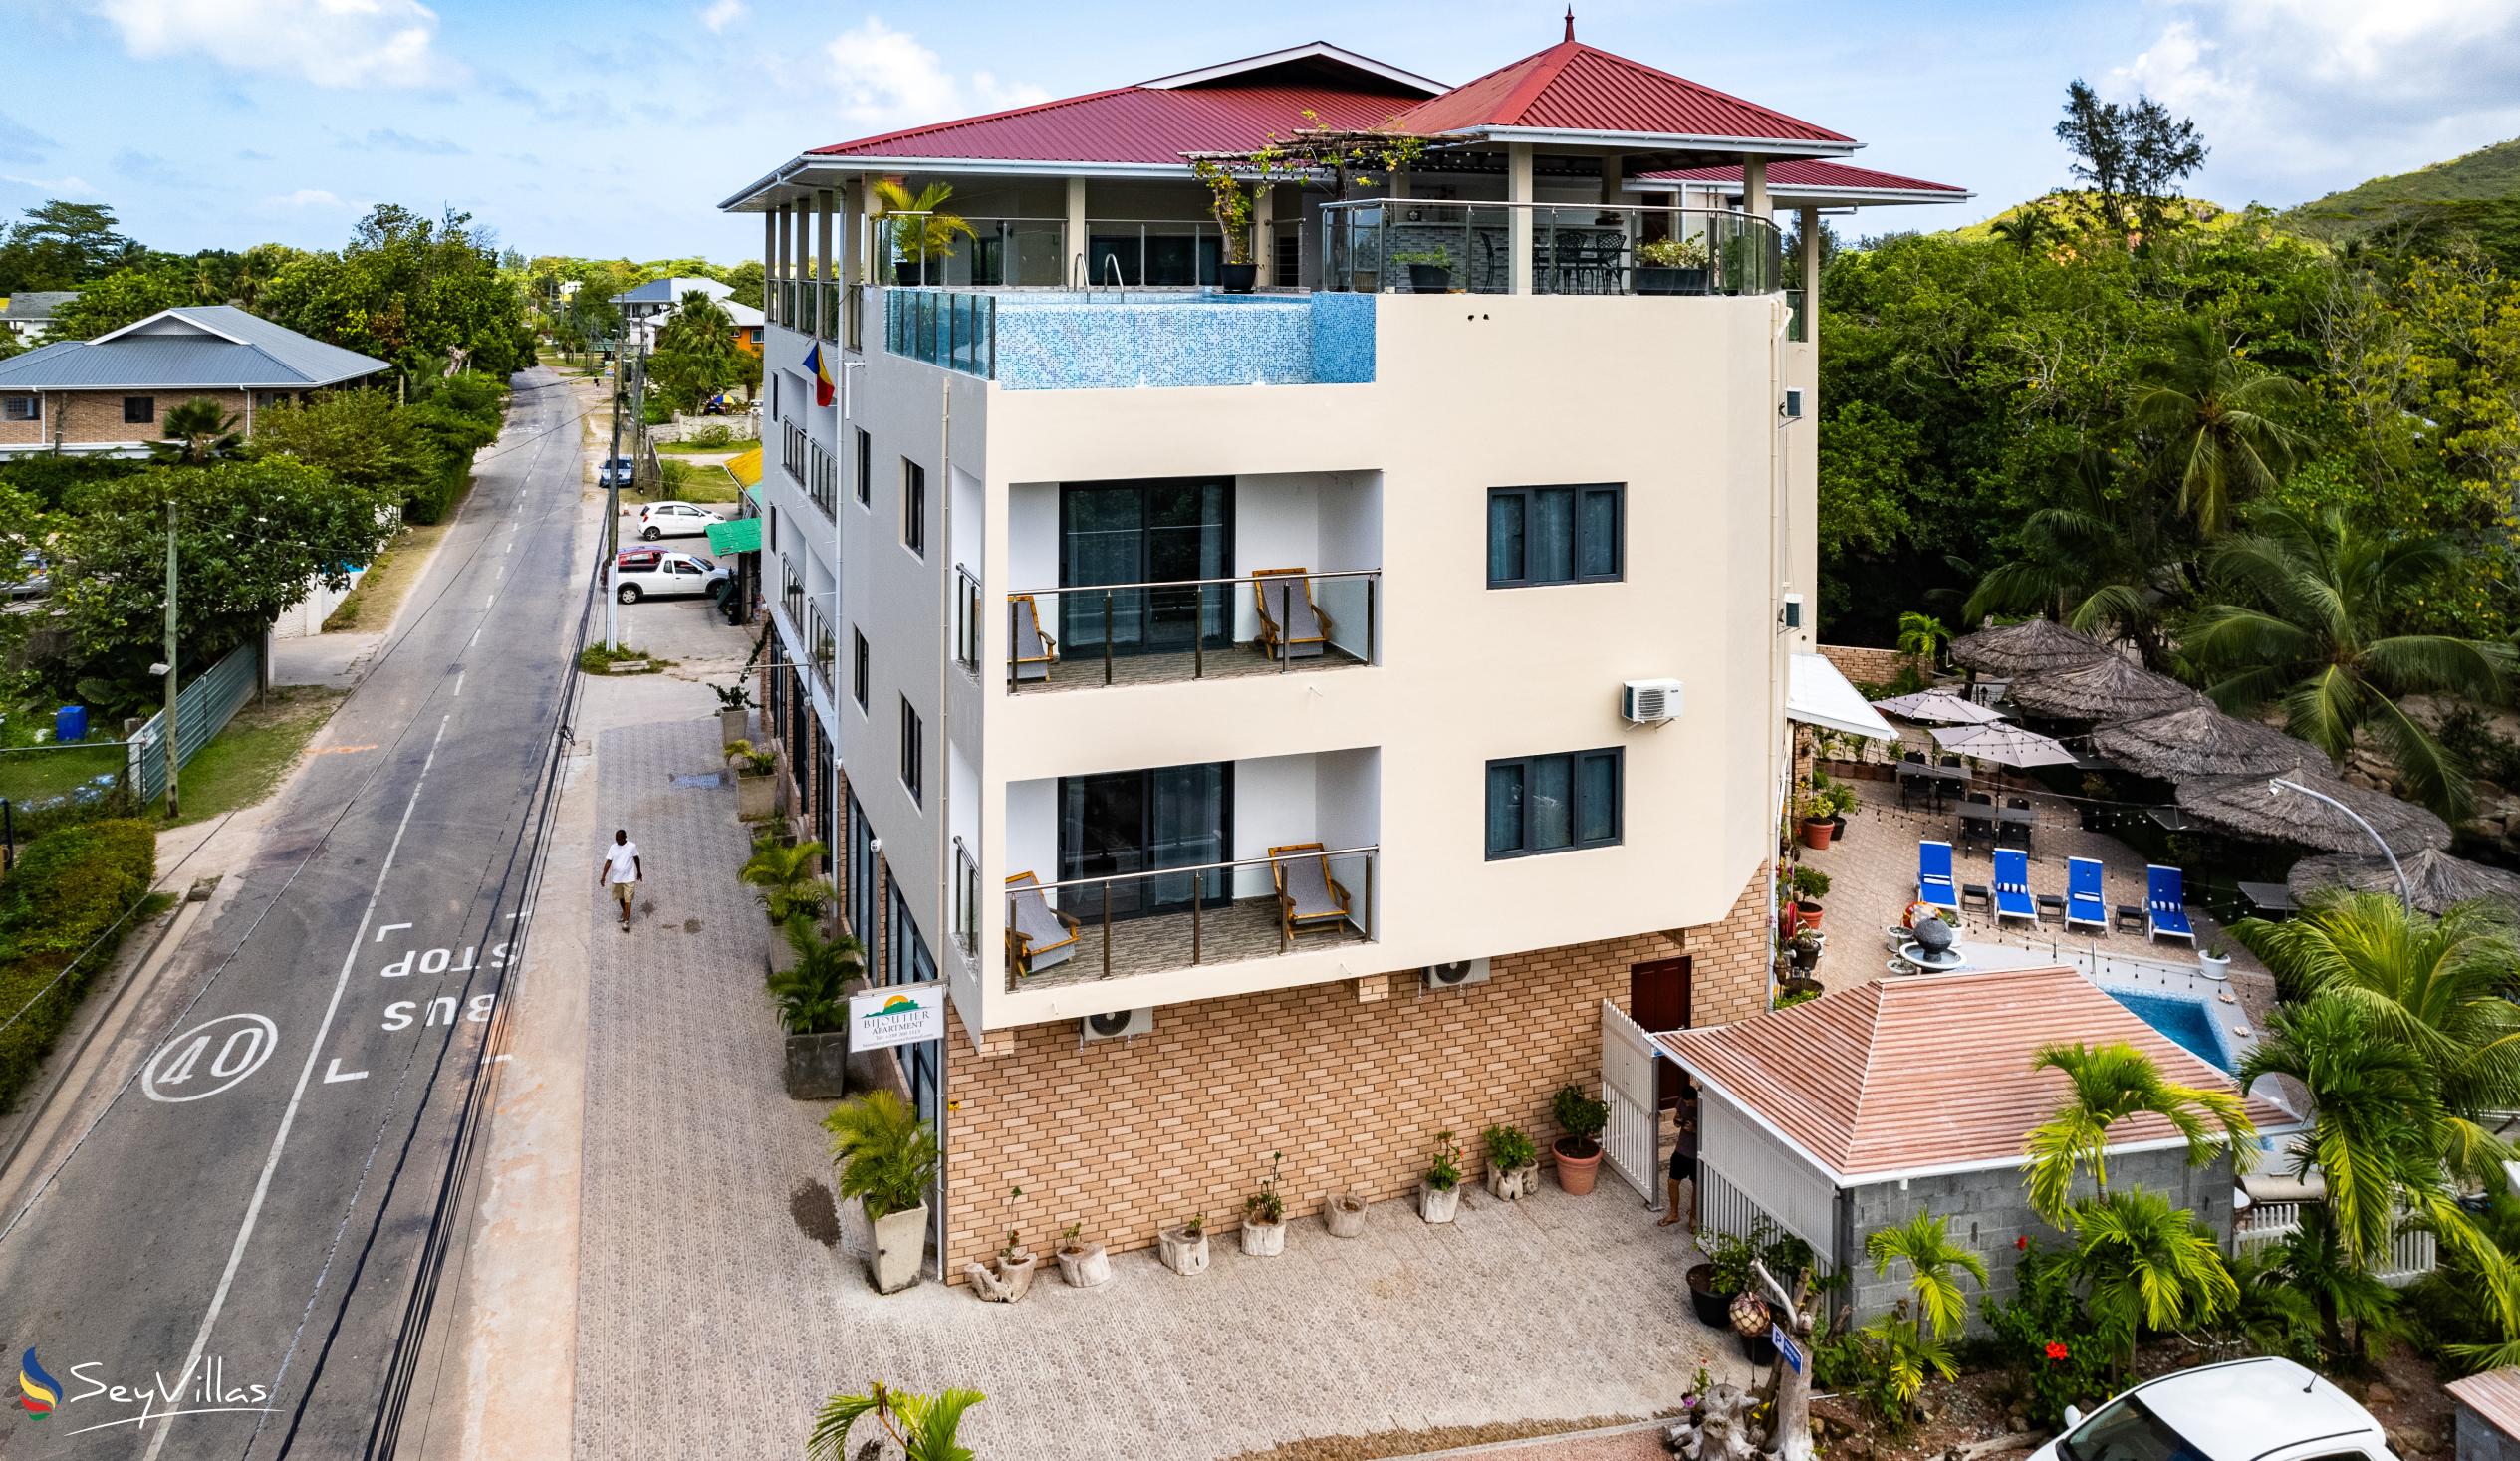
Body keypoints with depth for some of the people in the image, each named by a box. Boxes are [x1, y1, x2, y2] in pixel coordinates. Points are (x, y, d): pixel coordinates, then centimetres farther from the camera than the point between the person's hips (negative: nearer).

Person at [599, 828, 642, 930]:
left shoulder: (632, 846, -10)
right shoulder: (612, 847, -4)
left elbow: (636, 859, 4)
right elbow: (608, 862, -5)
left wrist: (639, 871, 14)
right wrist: (603, 876, -12)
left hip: (629, 878, -3)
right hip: (616, 878, 3)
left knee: (628, 900, -7)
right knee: (620, 898, 20)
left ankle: (626, 921, -5)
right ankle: (624, 912, 44)